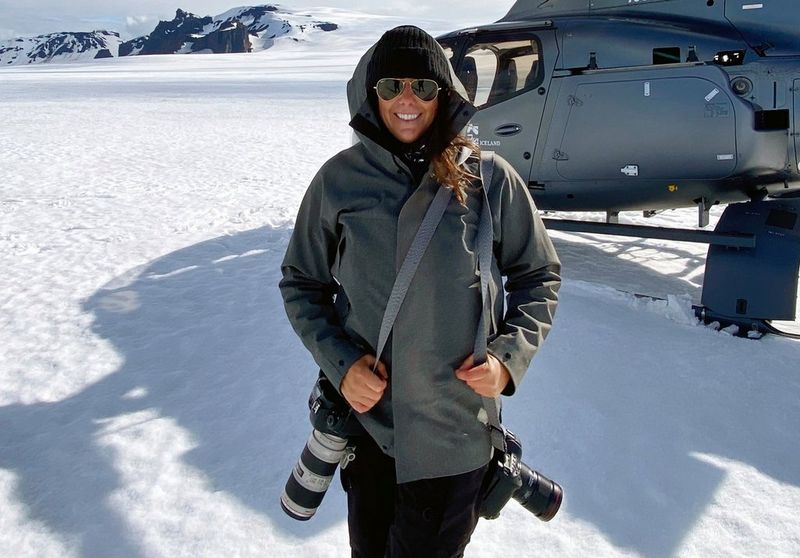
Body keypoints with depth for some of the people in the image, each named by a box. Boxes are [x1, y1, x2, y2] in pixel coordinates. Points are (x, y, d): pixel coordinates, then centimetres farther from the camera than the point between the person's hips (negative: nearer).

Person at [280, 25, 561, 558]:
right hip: (365, 416, 2)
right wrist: (339, 361, -8)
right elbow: (301, 283, 6)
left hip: (456, 427, -1)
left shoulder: (488, 179, -6)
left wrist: (509, 356, -10)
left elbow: (539, 276, 4)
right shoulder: (339, 179, -4)